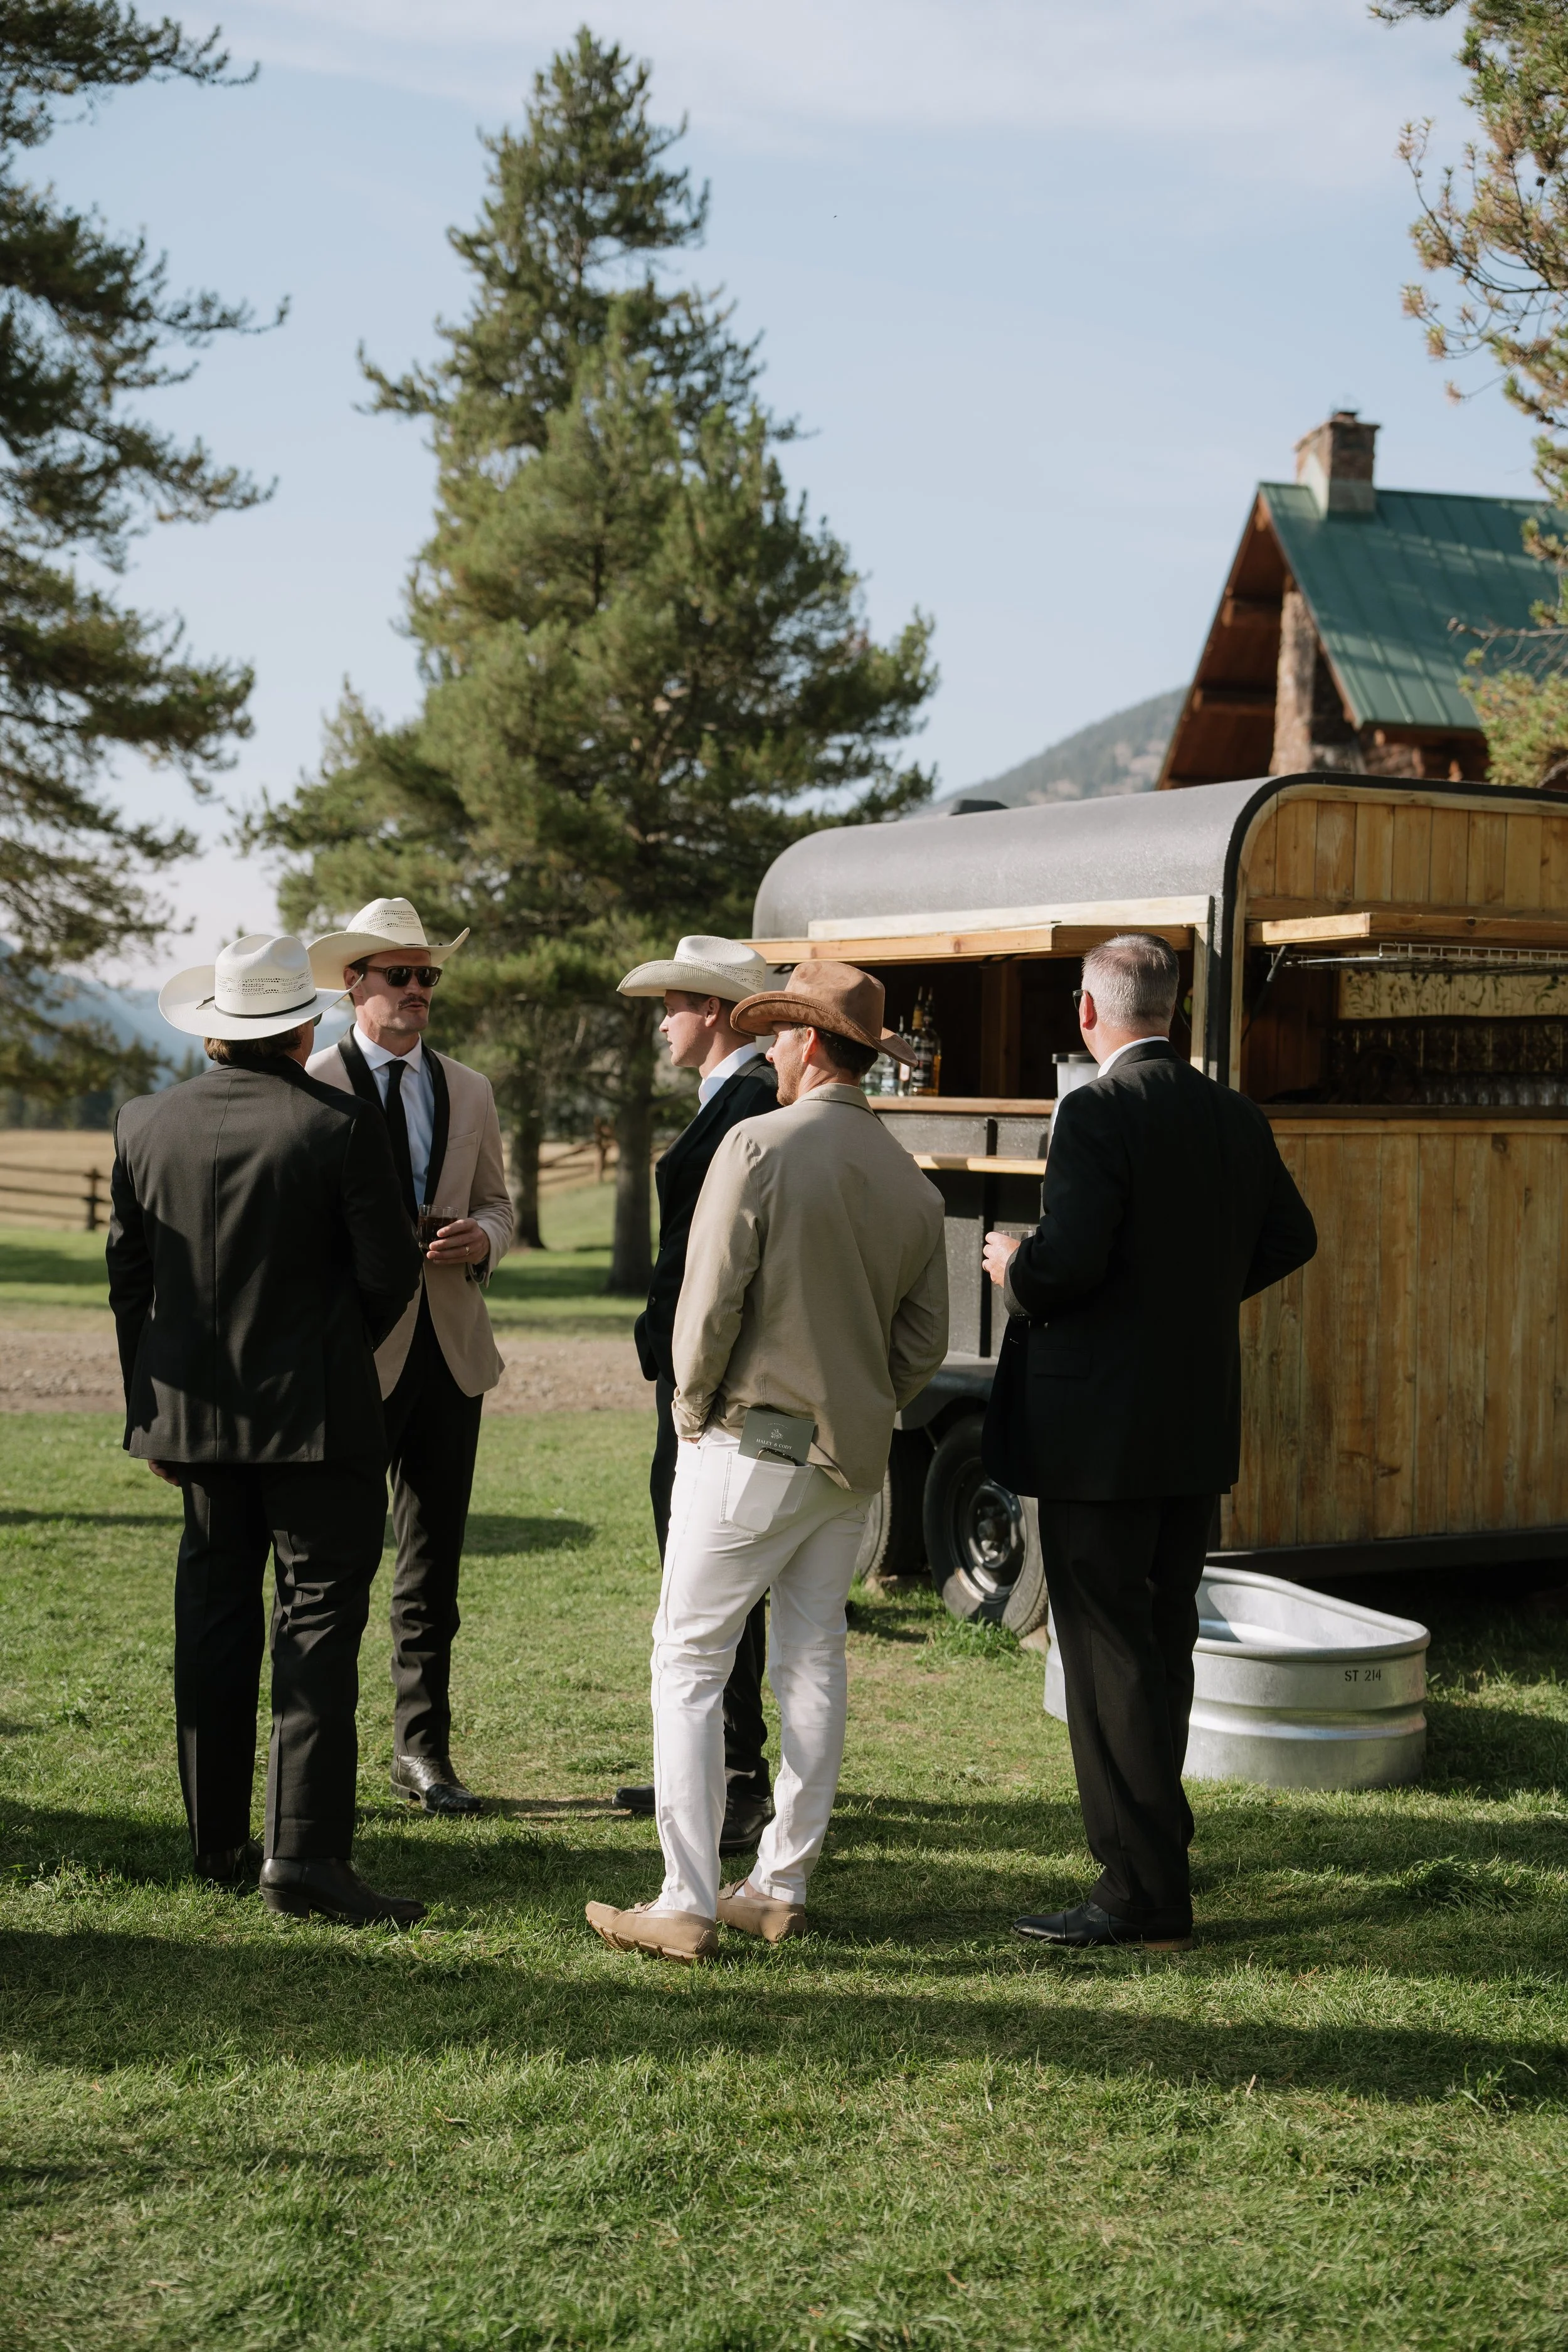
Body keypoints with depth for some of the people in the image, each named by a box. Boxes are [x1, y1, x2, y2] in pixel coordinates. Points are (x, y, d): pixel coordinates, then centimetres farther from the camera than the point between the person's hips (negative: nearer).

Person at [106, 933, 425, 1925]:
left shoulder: (146, 1124, 1)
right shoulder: (340, 1126, -12)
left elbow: (128, 1276, 7)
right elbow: (390, 1271, -9)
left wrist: (150, 1404, 16)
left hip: (196, 1414, 5)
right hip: (317, 1415, -5)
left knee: (214, 1619, 13)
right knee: (319, 1620, -2)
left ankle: (219, 1842, 21)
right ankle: (307, 1851, -6)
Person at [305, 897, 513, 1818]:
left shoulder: (470, 1091, 14)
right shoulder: (311, 1087, -4)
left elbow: (498, 1203, 17)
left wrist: (481, 1240, -4)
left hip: (451, 1348, 5)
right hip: (353, 1351, -5)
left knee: (435, 1565, 11)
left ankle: (423, 1749, 21)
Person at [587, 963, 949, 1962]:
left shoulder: (761, 1145, -12)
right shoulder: (911, 1180, 6)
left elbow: (710, 1299, -15)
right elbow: (926, 1340, 8)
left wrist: (694, 1408, 0)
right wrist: (862, 1411, 17)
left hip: (751, 1443, -6)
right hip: (855, 1456, 6)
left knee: (690, 1663, 0)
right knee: (814, 1663, 13)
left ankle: (688, 1905, -1)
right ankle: (782, 1888, 20)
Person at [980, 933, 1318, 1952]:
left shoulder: (1097, 1112, -17)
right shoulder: (1235, 1118, 7)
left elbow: (1067, 1262, -25)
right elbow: (1290, 1238, 18)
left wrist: (1014, 1266, -5)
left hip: (1102, 1431, -8)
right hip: (1200, 1431, 8)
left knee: (1108, 1653, -1)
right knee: (1164, 1643, 20)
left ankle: (1145, 1892, 2)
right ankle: (1155, 1840, 34)